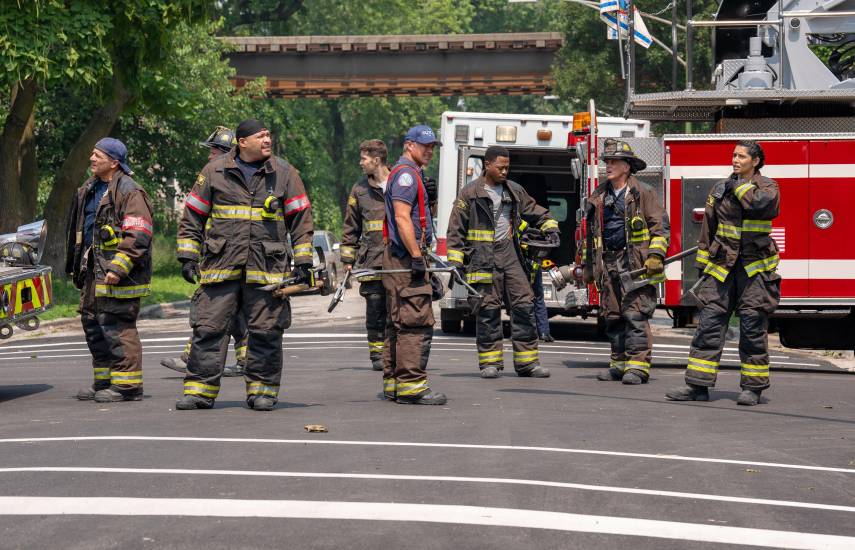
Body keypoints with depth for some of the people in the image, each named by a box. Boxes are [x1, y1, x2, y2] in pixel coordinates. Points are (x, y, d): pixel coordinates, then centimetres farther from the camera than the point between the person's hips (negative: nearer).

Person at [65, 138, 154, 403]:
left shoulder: (130, 192, -12)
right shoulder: (89, 190, 17)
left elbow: (138, 236, -19)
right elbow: (78, 231, 27)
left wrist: (118, 268, -23)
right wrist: (75, 266, 25)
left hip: (117, 274, -9)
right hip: (94, 272, 9)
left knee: (117, 328, -10)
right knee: (93, 324, 13)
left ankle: (127, 385, -4)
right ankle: (104, 381, 22)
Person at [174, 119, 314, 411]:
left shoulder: (284, 173, 7)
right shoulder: (215, 171, 6)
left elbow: (301, 220, 9)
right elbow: (192, 216, 11)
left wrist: (303, 263, 4)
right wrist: (188, 257, 5)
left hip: (267, 268, 0)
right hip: (220, 266, 0)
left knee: (266, 331, 2)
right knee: (209, 327, -3)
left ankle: (262, 390, 13)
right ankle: (199, 389, 4)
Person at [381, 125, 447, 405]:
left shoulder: (409, 174, 22)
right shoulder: (406, 174, -11)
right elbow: (402, 218, -21)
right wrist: (417, 257, -23)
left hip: (399, 258, 11)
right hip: (405, 256, -11)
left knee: (398, 323, 12)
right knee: (417, 322, -12)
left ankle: (393, 382, 15)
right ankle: (411, 384, -14)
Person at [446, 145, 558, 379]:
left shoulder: (514, 191, 13)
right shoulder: (470, 193, 0)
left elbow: (536, 212, 24)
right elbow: (456, 230, 0)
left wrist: (549, 226, 5)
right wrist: (456, 261, -6)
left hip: (511, 254, 4)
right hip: (483, 258, -4)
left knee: (523, 305, -2)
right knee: (488, 309, -3)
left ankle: (527, 361, 2)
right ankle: (490, 362, 4)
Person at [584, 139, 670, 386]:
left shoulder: (644, 193, 0)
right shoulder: (599, 196, 17)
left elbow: (660, 226, -2)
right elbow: (591, 233, 25)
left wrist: (656, 255, -13)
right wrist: (587, 265, 24)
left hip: (635, 263, -6)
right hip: (608, 264, 6)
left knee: (635, 314, -11)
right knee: (612, 316, 6)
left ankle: (638, 365, -10)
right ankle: (619, 362, 14)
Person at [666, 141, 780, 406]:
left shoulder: (767, 186, 2)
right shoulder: (721, 188, 11)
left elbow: (762, 202, -24)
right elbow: (708, 228, 14)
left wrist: (739, 186, -8)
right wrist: (703, 264, 11)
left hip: (755, 266, -3)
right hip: (722, 264, 3)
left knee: (753, 326, -1)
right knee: (709, 322, -2)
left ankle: (753, 387, 8)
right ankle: (698, 386, -1)